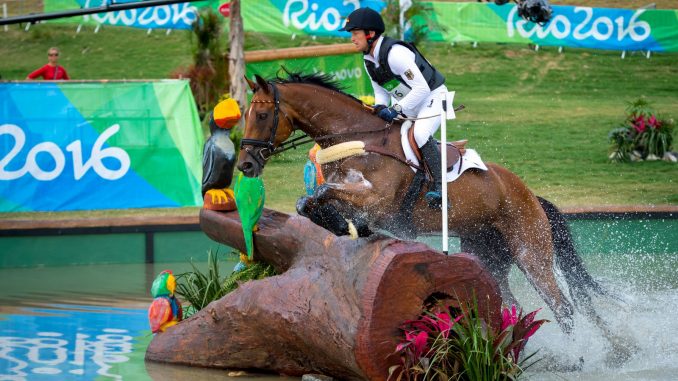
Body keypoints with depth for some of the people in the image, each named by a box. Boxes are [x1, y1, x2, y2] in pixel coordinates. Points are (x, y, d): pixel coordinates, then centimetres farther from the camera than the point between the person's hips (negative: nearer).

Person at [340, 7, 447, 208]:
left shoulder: (394, 53, -30)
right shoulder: (369, 60, -1)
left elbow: (422, 88, -31)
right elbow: (381, 91, 9)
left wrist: (398, 110, -29)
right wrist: (380, 107, -13)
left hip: (433, 96, -10)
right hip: (407, 103, 10)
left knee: (420, 133, -32)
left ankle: (438, 184, -27)